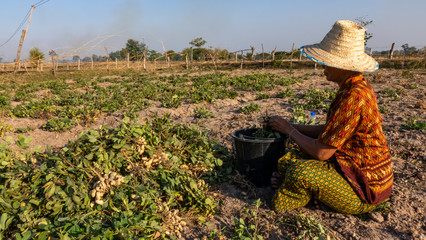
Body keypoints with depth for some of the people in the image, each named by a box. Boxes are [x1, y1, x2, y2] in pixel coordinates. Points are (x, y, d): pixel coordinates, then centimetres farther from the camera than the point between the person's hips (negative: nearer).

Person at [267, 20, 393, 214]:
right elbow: (328, 131, 10)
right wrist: (289, 126, 5)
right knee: (287, 160, 6)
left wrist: (289, 129, -10)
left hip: (365, 191, -9)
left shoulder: (354, 96, -28)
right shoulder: (355, 87, 3)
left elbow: (321, 152, -25)